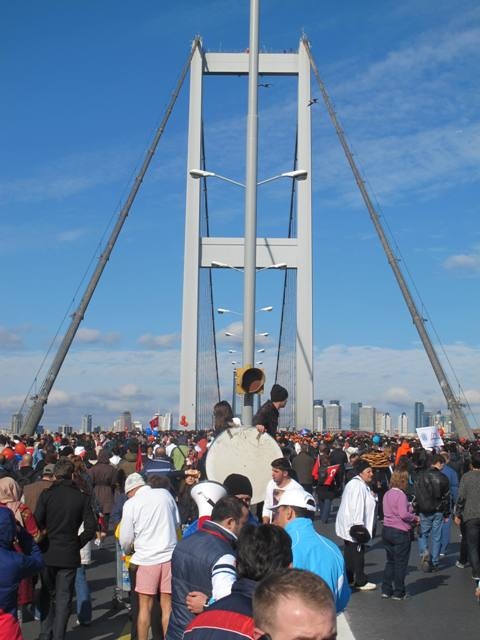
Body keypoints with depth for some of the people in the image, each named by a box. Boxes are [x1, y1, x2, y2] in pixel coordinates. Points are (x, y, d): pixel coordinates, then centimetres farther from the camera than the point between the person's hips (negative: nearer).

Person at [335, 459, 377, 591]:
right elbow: (356, 507, -24)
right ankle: (361, 581, 3)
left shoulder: (362, 485, 16)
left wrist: (372, 497, 9)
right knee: (358, 553, -3)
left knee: (349, 552, 15)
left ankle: (348, 578, 23)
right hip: (354, 525, -11)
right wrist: (358, 525, -25)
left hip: (349, 526, 11)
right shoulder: (358, 486, -19)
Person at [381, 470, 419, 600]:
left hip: (387, 530, 7)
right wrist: (415, 518, -9)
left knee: (390, 561, 17)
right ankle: (398, 593, 11)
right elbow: (403, 514, -26)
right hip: (400, 532, -7)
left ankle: (386, 590, 19)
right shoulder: (401, 495, -18)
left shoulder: (387, 494, 7)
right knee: (400, 563, 5)